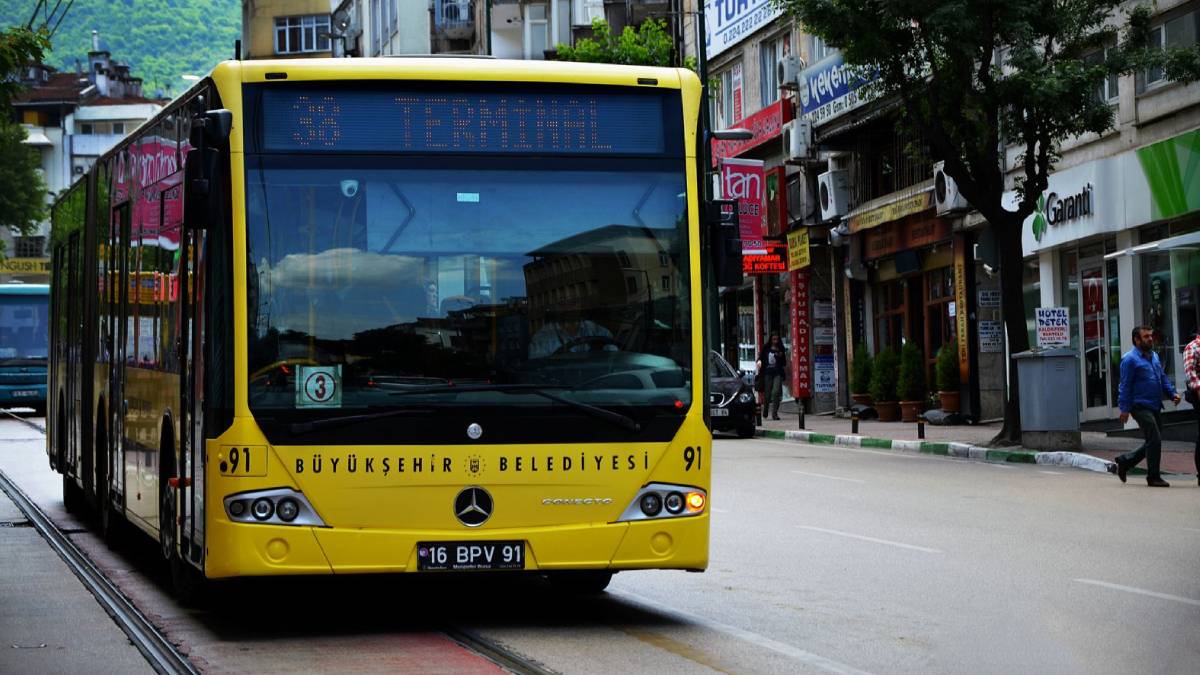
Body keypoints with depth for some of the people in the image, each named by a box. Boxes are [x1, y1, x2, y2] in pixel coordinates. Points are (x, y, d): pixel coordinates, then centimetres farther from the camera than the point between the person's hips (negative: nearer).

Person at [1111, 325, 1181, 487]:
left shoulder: (1154, 356, 17)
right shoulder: (1130, 359, -9)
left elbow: (1163, 378, 22)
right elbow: (1125, 386, -10)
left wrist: (1172, 393, 6)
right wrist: (1125, 409, -13)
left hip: (1155, 407, 9)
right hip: (1141, 406, -9)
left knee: (1152, 443, 11)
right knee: (1154, 441, -11)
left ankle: (1123, 462, 25)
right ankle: (1153, 477, 0)